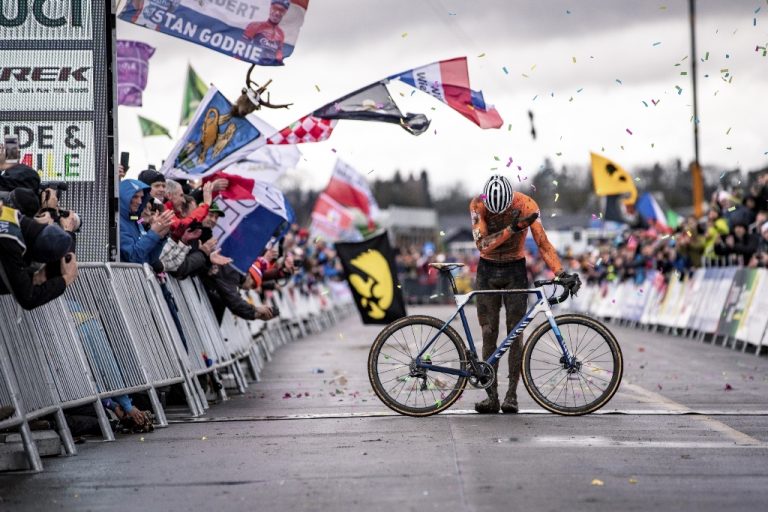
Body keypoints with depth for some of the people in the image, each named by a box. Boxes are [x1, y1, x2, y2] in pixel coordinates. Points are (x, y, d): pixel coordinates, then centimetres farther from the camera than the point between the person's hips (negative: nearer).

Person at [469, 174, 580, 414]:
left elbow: (543, 244, -20)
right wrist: (512, 228, -36)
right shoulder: (477, 205, -16)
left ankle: (511, 395, -1)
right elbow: (482, 244, -26)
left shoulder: (526, 204, -18)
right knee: (488, 334, -1)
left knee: (515, 334, -5)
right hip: (487, 271, 1)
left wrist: (561, 273, -32)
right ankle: (492, 396, 1)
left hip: (515, 271, -1)